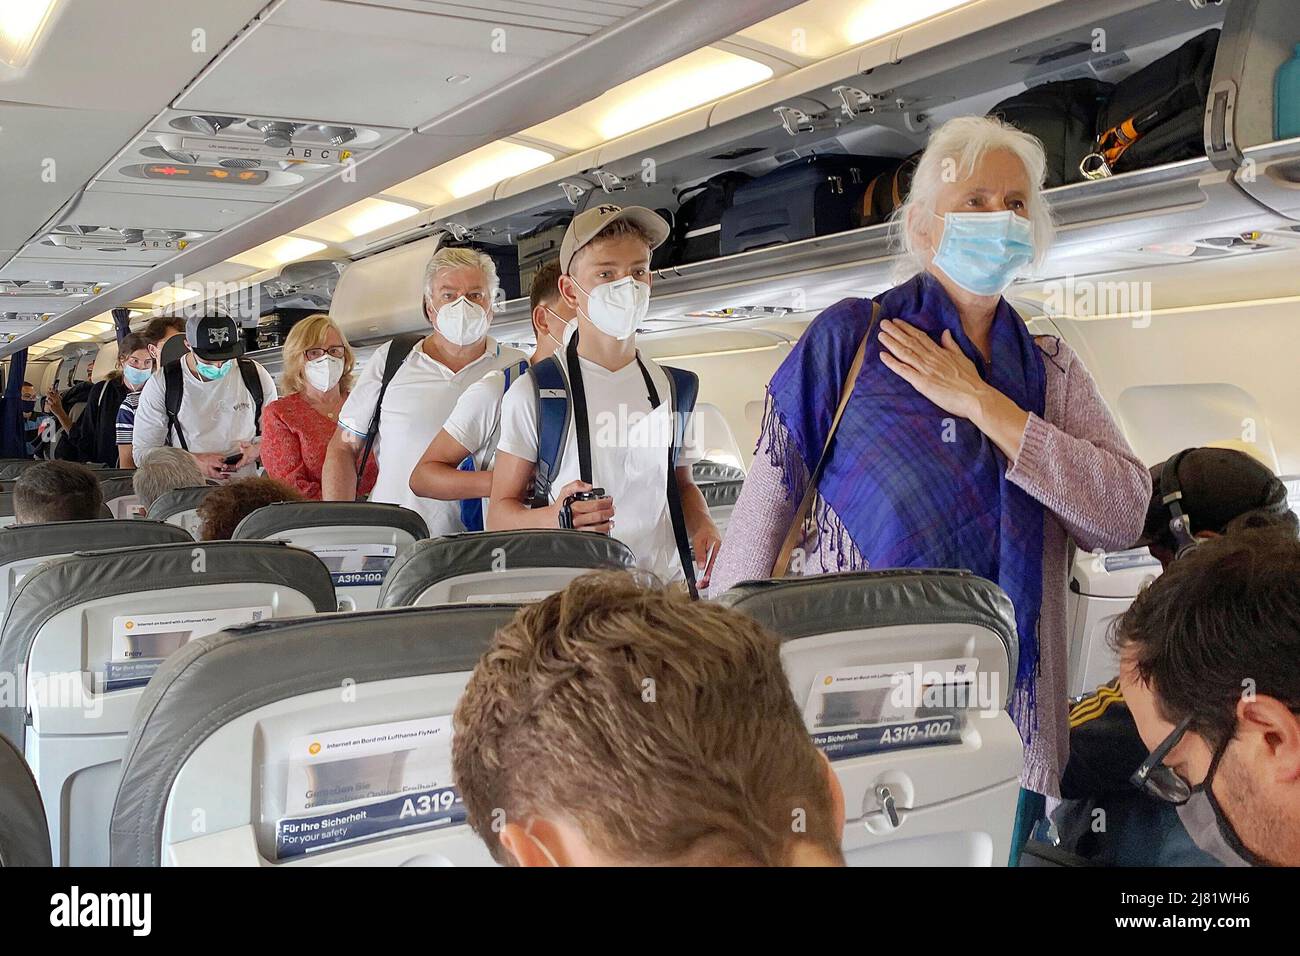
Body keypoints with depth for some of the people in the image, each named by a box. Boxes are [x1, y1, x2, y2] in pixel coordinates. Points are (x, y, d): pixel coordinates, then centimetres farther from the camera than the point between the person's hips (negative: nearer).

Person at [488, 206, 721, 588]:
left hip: (666, 586, 4)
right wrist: (555, 518, -21)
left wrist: (703, 527, 5)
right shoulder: (533, 393, -1)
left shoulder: (671, 388, 13)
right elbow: (499, 513, -1)